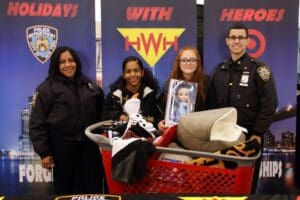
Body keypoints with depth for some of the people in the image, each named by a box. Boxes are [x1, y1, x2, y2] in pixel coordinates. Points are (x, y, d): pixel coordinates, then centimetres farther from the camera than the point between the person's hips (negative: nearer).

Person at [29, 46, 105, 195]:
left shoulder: (88, 85, 9)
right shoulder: (47, 88, -5)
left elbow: (99, 112, 17)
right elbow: (37, 124, -9)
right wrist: (44, 152, -12)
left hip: (89, 146, 4)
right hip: (62, 148, -4)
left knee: (93, 188, 12)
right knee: (65, 189, 11)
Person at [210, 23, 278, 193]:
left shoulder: (259, 69, -5)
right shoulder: (221, 69, 10)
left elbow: (269, 104, -10)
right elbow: (214, 102, 13)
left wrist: (258, 133, -14)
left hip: (249, 134, -4)